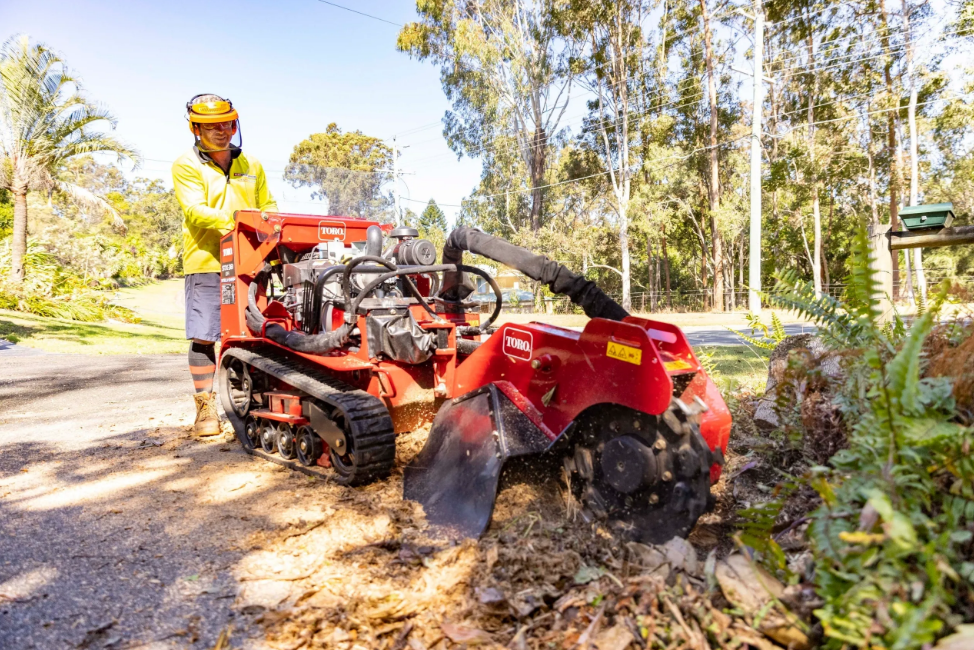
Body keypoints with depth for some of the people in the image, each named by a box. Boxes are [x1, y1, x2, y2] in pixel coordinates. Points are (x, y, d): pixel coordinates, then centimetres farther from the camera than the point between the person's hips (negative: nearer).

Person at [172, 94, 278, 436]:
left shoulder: (251, 166, 18)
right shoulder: (186, 167, 4)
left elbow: (268, 207, 20)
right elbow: (195, 211, -11)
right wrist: (231, 219, -29)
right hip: (206, 263, -3)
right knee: (203, 337, -3)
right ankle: (205, 408, 8)